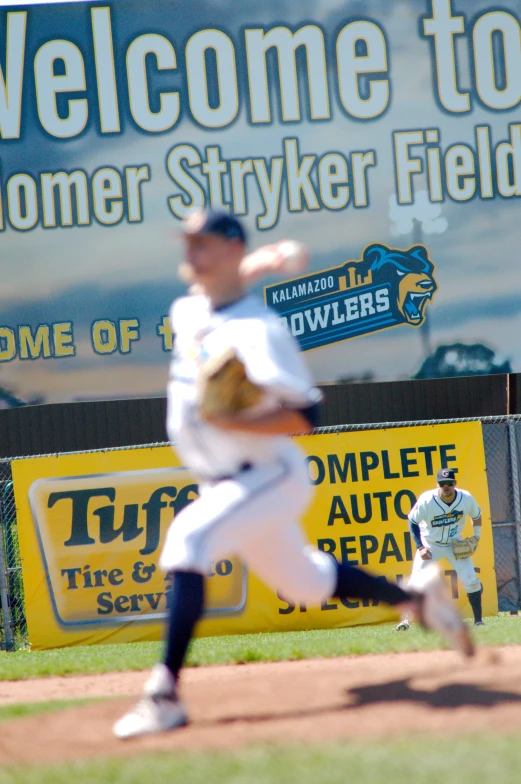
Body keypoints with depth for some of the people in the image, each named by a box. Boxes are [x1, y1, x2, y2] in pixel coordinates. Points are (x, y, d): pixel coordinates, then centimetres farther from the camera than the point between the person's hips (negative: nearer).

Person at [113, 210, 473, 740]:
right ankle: (418, 599, 43)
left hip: (271, 476, -9)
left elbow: (306, 415, -24)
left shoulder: (257, 329, -21)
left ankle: (165, 695, -33)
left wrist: (233, 423, -33)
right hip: (223, 484, 9)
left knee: (188, 538, -30)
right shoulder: (186, 312, 2)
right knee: (304, 581, 21)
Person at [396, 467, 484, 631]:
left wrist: (476, 536, -7)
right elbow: (412, 522, -12)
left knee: (471, 581, -5)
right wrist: (420, 547, -17)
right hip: (430, 544, -2)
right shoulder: (426, 500, -25)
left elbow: (476, 516, 4)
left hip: (455, 544, 2)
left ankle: (478, 621, 6)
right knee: (416, 582, -13)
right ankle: (405, 619, -5)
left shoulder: (466, 499, -17)